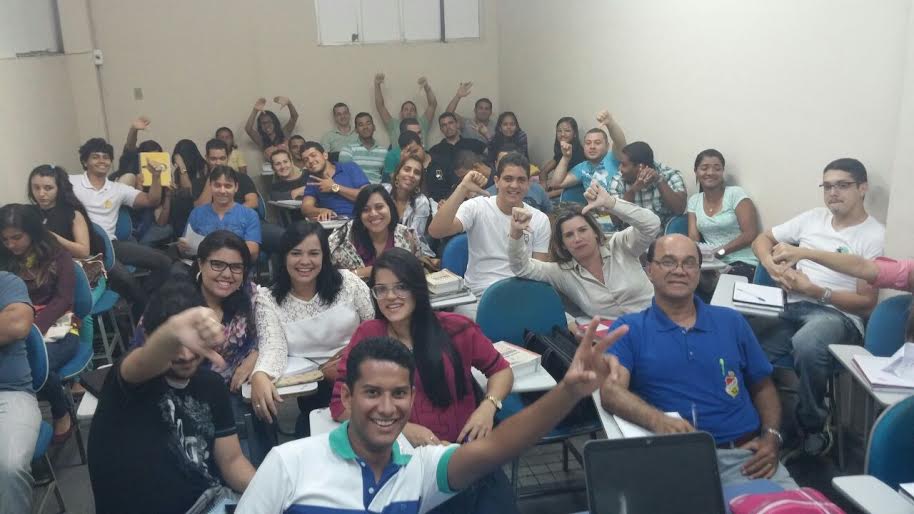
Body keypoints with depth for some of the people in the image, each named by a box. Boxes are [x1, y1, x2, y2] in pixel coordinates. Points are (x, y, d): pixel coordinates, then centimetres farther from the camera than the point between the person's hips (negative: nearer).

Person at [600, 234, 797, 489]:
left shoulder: (731, 321, 16)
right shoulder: (629, 329, 4)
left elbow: (763, 387, 21)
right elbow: (611, 390, -11)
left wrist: (771, 437, 2)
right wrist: (658, 421, -30)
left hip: (745, 454, 3)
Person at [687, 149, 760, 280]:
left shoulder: (735, 193, -3)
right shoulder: (694, 200, 11)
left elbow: (750, 234, -9)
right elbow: (693, 237, 4)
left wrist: (720, 251, -20)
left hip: (742, 263, -4)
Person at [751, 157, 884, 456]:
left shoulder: (874, 235, 0)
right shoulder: (813, 218, 17)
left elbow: (866, 303, -5)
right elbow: (762, 240, 22)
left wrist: (813, 290, -13)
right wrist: (773, 267, 1)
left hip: (838, 315, -4)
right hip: (792, 308, 5)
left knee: (807, 346, -41)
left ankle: (814, 427, -15)